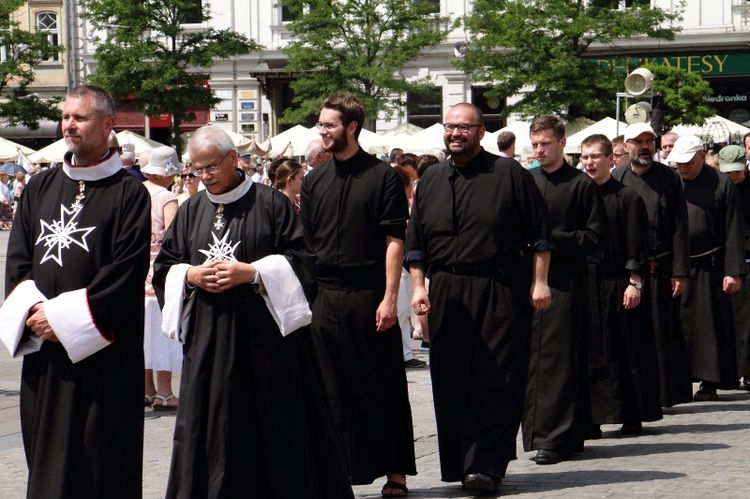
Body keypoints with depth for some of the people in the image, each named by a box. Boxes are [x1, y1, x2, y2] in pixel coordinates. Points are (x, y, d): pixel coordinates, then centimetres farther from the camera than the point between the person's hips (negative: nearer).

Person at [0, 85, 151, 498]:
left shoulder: (129, 193, -3)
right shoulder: (40, 188, 14)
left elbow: (128, 271, -12)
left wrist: (64, 316, -15)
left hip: (101, 349, -5)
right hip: (42, 344, 5)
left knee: (100, 463, -1)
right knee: (46, 459, 8)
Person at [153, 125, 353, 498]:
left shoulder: (270, 203, -2)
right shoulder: (190, 211, 11)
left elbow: (301, 258, -5)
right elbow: (164, 268, 15)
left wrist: (251, 272, -16)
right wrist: (190, 276, -6)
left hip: (264, 331, -4)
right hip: (208, 336, 4)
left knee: (275, 420, 0)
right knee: (208, 423, 4)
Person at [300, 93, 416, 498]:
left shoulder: (382, 177, -1)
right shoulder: (314, 181, 11)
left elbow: (395, 241, -5)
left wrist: (390, 297, -12)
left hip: (368, 297, -4)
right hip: (323, 297, 4)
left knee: (381, 386, 3)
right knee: (331, 389, 5)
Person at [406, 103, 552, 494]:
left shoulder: (509, 174, 1)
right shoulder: (431, 180, 13)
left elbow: (539, 233, 1)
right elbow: (415, 241, 15)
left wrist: (539, 281, -5)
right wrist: (418, 286, 4)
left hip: (502, 291, -4)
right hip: (446, 295, 4)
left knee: (496, 379, -6)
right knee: (450, 382, 5)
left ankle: (485, 466, -5)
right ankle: (457, 463, 14)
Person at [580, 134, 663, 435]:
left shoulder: (628, 198, -1)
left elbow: (637, 246, -4)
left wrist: (635, 283, -11)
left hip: (618, 284, -3)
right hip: (584, 283, 3)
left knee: (626, 351, 2)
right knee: (589, 351, 2)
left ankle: (632, 417, 10)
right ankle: (592, 417, 6)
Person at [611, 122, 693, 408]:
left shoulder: (668, 178, 3)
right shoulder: (615, 179, 5)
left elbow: (679, 228, 0)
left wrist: (680, 271, -6)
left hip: (660, 269, -1)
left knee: (661, 333, 1)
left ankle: (663, 393, 9)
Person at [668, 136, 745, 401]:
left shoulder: (722, 184, -1)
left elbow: (734, 232, -3)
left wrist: (733, 272, -9)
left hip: (709, 267, -2)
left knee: (709, 324, 1)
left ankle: (710, 381, 9)